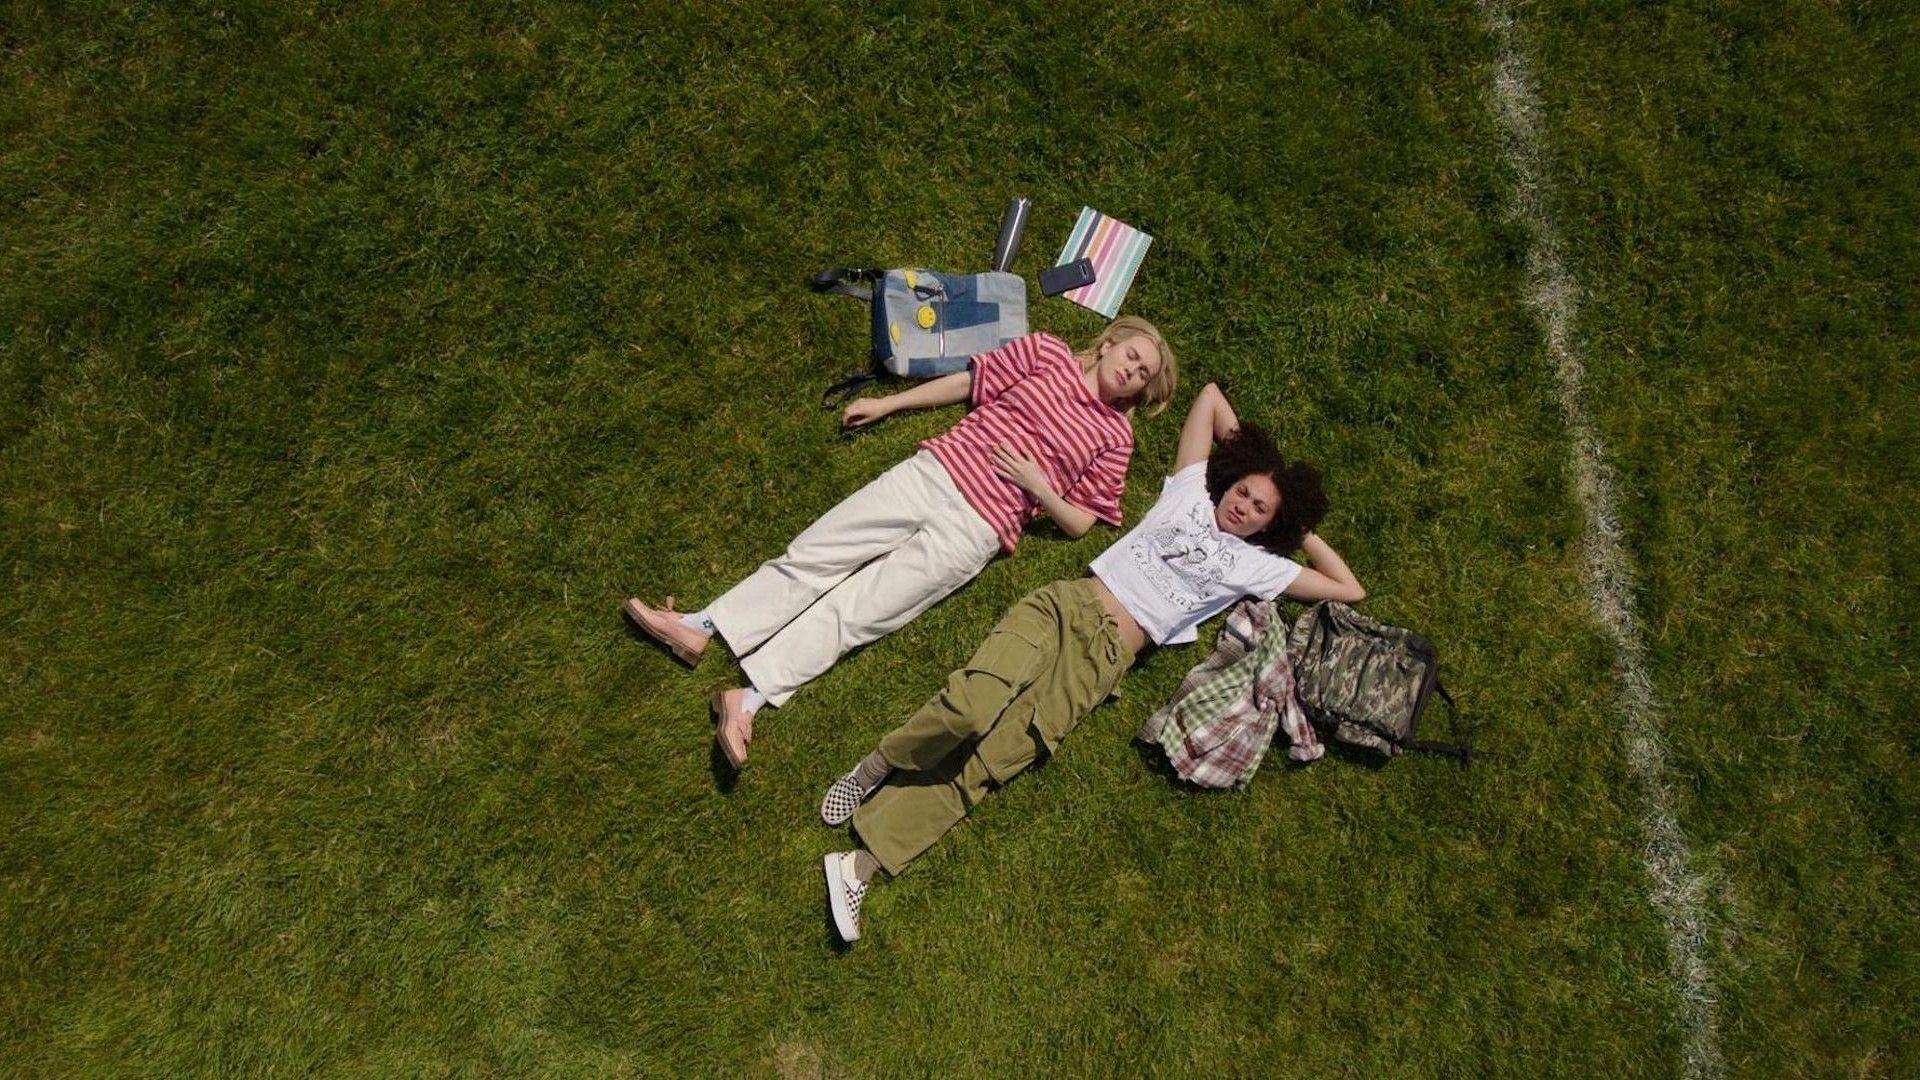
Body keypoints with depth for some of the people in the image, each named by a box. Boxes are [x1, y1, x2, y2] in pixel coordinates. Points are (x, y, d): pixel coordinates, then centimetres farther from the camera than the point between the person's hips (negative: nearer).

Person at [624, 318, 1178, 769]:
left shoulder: (1114, 437, 9)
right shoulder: (1048, 353, 14)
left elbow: (1078, 522, 7)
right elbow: (965, 381, 18)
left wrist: (1034, 482, -9)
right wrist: (888, 404, 16)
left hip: (976, 529, -3)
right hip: (933, 472, 3)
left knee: (855, 608, -12)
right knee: (814, 553, -6)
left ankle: (749, 697, -17)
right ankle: (698, 628, -6)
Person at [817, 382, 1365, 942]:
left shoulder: (1255, 564, 17)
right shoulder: (1192, 491, 19)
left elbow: (1349, 590, 20)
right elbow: (1211, 394, 27)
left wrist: (1302, 531, 23)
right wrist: (1244, 448, 32)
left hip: (1105, 656, 0)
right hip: (1065, 605, 1)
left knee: (983, 766, -18)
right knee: (973, 708, -29)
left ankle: (860, 865, -19)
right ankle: (877, 766, -4)